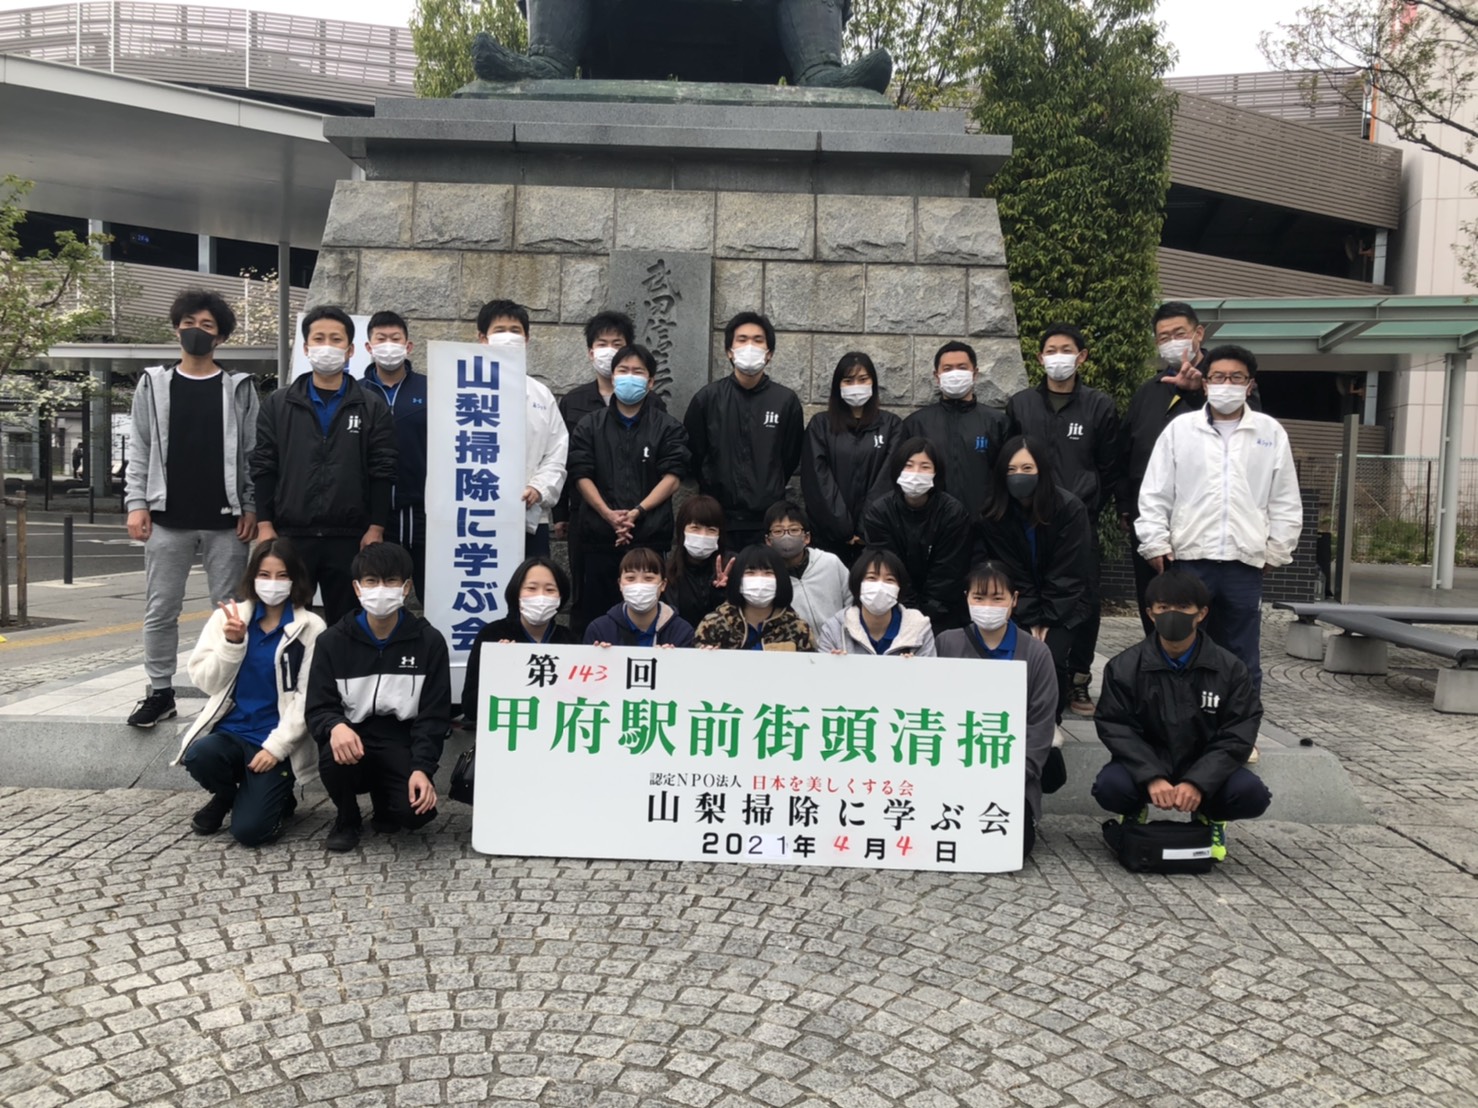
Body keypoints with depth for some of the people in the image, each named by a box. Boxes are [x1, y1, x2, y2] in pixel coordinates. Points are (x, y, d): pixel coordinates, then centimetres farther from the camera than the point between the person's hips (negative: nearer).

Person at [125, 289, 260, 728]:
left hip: (225, 520, -1)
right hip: (167, 518, 1)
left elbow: (252, 453, 4)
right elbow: (139, 450, 6)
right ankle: (160, 692, 17)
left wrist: (251, 507, -4)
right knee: (160, 611, 5)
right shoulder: (153, 384, 9)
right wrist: (136, 503, -3)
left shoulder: (240, 388, 6)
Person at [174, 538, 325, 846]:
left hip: (275, 742, -3)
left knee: (250, 830, -17)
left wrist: (276, 746, -15)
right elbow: (205, 682, 1)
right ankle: (225, 796, 5)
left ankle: (280, 799, 20)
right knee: (199, 755, -31)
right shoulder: (228, 616, 5)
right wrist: (232, 643, -14)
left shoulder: (310, 628, -3)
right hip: (230, 730, 3)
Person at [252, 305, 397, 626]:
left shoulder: (373, 407, 5)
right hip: (290, 535, 1)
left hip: (349, 538, -1)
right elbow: (263, 468, 5)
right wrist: (265, 524, -2)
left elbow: (382, 472, 1)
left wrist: (376, 528, -5)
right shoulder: (277, 405, 8)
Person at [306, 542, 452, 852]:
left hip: (402, 740, 0)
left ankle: (383, 801, 15)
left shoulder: (429, 641, -3)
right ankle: (347, 819, 1)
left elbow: (433, 716, -4)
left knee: (416, 810, -26)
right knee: (334, 757, -35)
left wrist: (421, 768, -20)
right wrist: (335, 726, -31)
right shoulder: (332, 641, -2)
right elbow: (318, 709, -5)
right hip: (353, 735, 1)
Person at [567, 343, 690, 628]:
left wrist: (637, 512, -14)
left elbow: (672, 477, -2)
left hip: (650, 535, -1)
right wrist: (609, 514, -12)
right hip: (599, 534, 1)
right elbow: (582, 475, 3)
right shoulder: (590, 425, 12)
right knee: (595, 612, 4)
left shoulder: (668, 427, 7)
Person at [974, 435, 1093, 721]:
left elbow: (1068, 573, -12)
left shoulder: (1070, 509, -15)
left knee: (1051, 658, -22)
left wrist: (1048, 620, -14)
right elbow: (1011, 574, -8)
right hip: (1018, 608, 2)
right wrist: (1031, 621, -15)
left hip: (1063, 607, -1)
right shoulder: (994, 515, -9)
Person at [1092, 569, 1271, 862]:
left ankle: (1210, 817, 11)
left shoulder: (1230, 669, -4)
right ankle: (1136, 814, 9)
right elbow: (1116, 728, -10)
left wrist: (1197, 783, -24)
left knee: (1251, 794, -27)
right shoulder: (1123, 667, -5)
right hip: (1145, 767, -1)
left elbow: (1237, 737, -9)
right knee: (1110, 787, -31)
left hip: (1204, 771, 1)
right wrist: (1152, 778, -26)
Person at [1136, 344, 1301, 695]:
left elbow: (1286, 502, 10)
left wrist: (1276, 550, 6)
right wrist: (1156, 544, -2)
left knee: (1242, 662, 9)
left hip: (1245, 564, 1)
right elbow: (1154, 495, 3)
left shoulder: (1272, 433, 7)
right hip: (1188, 561, -1)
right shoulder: (1180, 429, 4)